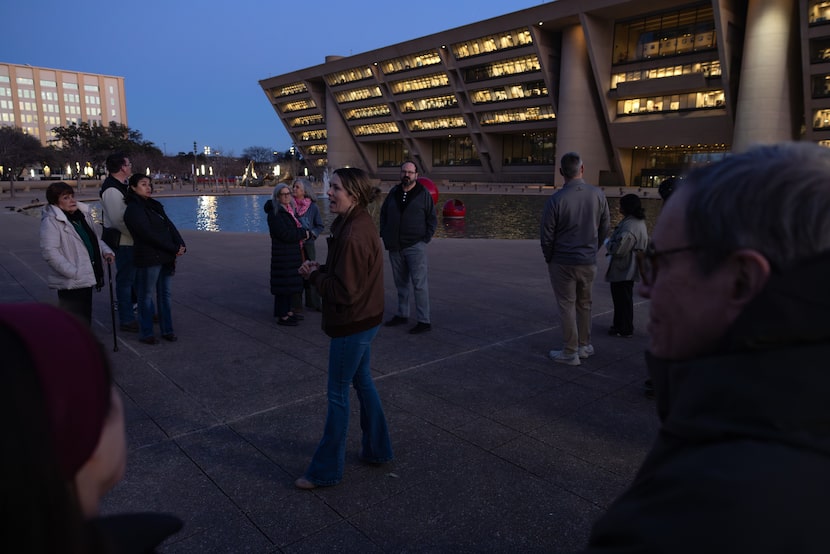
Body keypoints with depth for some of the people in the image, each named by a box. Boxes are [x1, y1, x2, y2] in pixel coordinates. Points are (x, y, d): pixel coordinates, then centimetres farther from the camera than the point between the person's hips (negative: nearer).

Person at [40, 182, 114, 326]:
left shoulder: (83, 214, 11)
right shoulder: (51, 221, -12)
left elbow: (95, 237, 23)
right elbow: (50, 252, -19)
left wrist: (105, 251, 3)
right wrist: (73, 273, -23)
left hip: (86, 279, 8)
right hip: (71, 283, -8)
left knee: (85, 321, 19)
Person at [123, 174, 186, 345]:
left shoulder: (154, 205, 16)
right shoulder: (133, 209, -9)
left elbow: (170, 226, 9)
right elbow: (149, 235, -16)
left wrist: (181, 245, -8)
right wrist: (174, 249, -15)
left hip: (165, 258, 7)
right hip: (148, 259, -7)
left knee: (165, 294, 12)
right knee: (147, 296, 2)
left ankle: (167, 330, 20)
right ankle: (145, 333, 13)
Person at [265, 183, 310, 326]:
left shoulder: (289, 210, 13)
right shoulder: (275, 213, -14)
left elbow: (296, 227, 19)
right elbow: (285, 234, -21)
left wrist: (302, 233, -2)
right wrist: (304, 233, -11)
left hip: (292, 253, 9)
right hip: (282, 254, -9)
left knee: (290, 282, 14)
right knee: (283, 283, -4)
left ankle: (287, 311, 24)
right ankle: (282, 316, 3)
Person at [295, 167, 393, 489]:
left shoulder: (353, 235, -26)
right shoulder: (360, 224, 6)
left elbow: (345, 291, -26)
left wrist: (314, 275, -11)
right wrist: (320, 269, 0)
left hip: (352, 326, -10)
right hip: (365, 320, 10)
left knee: (338, 395, 2)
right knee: (363, 382, 21)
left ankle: (326, 471, 18)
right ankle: (377, 450, 37)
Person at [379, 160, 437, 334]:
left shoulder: (423, 193, -2)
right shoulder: (394, 192, 11)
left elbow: (432, 219, 1)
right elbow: (383, 213, 21)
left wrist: (425, 238, -6)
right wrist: (384, 234, 11)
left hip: (415, 246, -5)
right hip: (395, 247, 5)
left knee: (419, 283, -6)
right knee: (400, 283, 14)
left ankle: (424, 321, -2)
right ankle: (402, 314, 26)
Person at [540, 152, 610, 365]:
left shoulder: (556, 199, -16)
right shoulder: (598, 195, -5)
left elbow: (547, 235, -11)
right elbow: (605, 227, 5)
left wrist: (549, 258, 6)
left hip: (562, 262, -4)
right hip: (589, 262, 4)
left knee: (567, 306, 5)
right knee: (584, 304, 18)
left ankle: (570, 352, 12)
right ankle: (584, 346, 30)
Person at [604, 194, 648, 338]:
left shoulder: (630, 226, -25)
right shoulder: (639, 222, 10)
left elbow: (618, 249, -28)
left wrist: (607, 243, -9)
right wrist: (612, 240, 11)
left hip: (623, 271, -11)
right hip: (628, 268, 11)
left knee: (623, 299, 1)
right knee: (621, 298, 20)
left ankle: (625, 330, 12)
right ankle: (620, 325, 33)